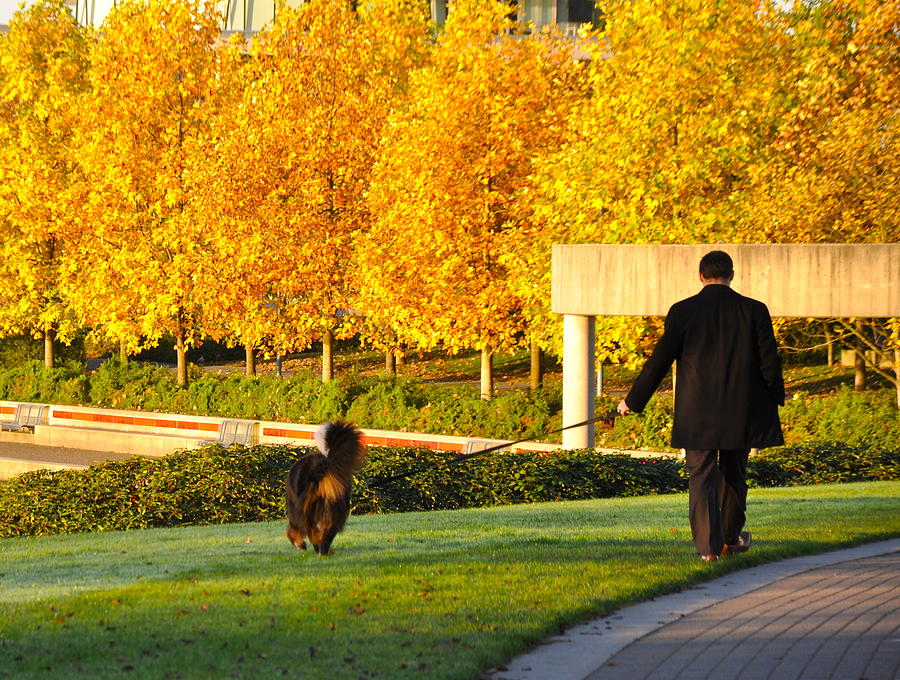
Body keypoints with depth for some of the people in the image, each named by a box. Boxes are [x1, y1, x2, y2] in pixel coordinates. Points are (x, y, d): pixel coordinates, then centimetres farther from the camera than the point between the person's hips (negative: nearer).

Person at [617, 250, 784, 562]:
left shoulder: (683, 311, -5)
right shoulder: (754, 311, -2)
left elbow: (660, 359, -4)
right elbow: (769, 361, -1)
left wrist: (633, 401, 5)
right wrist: (776, 397, 16)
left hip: (697, 412, -2)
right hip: (740, 412, 2)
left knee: (701, 477, 2)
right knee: (734, 474, 18)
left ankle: (709, 546, -7)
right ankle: (731, 538, 32)